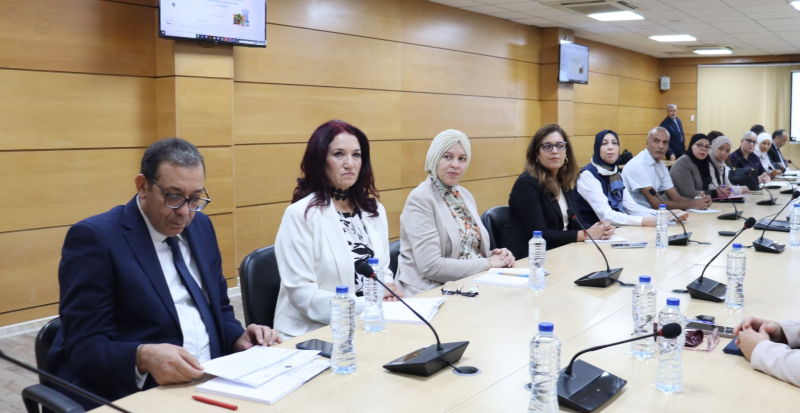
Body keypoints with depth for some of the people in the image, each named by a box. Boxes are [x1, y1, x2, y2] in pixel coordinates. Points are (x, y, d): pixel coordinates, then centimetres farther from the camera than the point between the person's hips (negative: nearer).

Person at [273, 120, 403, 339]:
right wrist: (367, 305, -19)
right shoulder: (301, 214, -10)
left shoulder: (375, 210, 10)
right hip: (312, 333, -6)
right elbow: (301, 293, -14)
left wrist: (387, 297, -7)